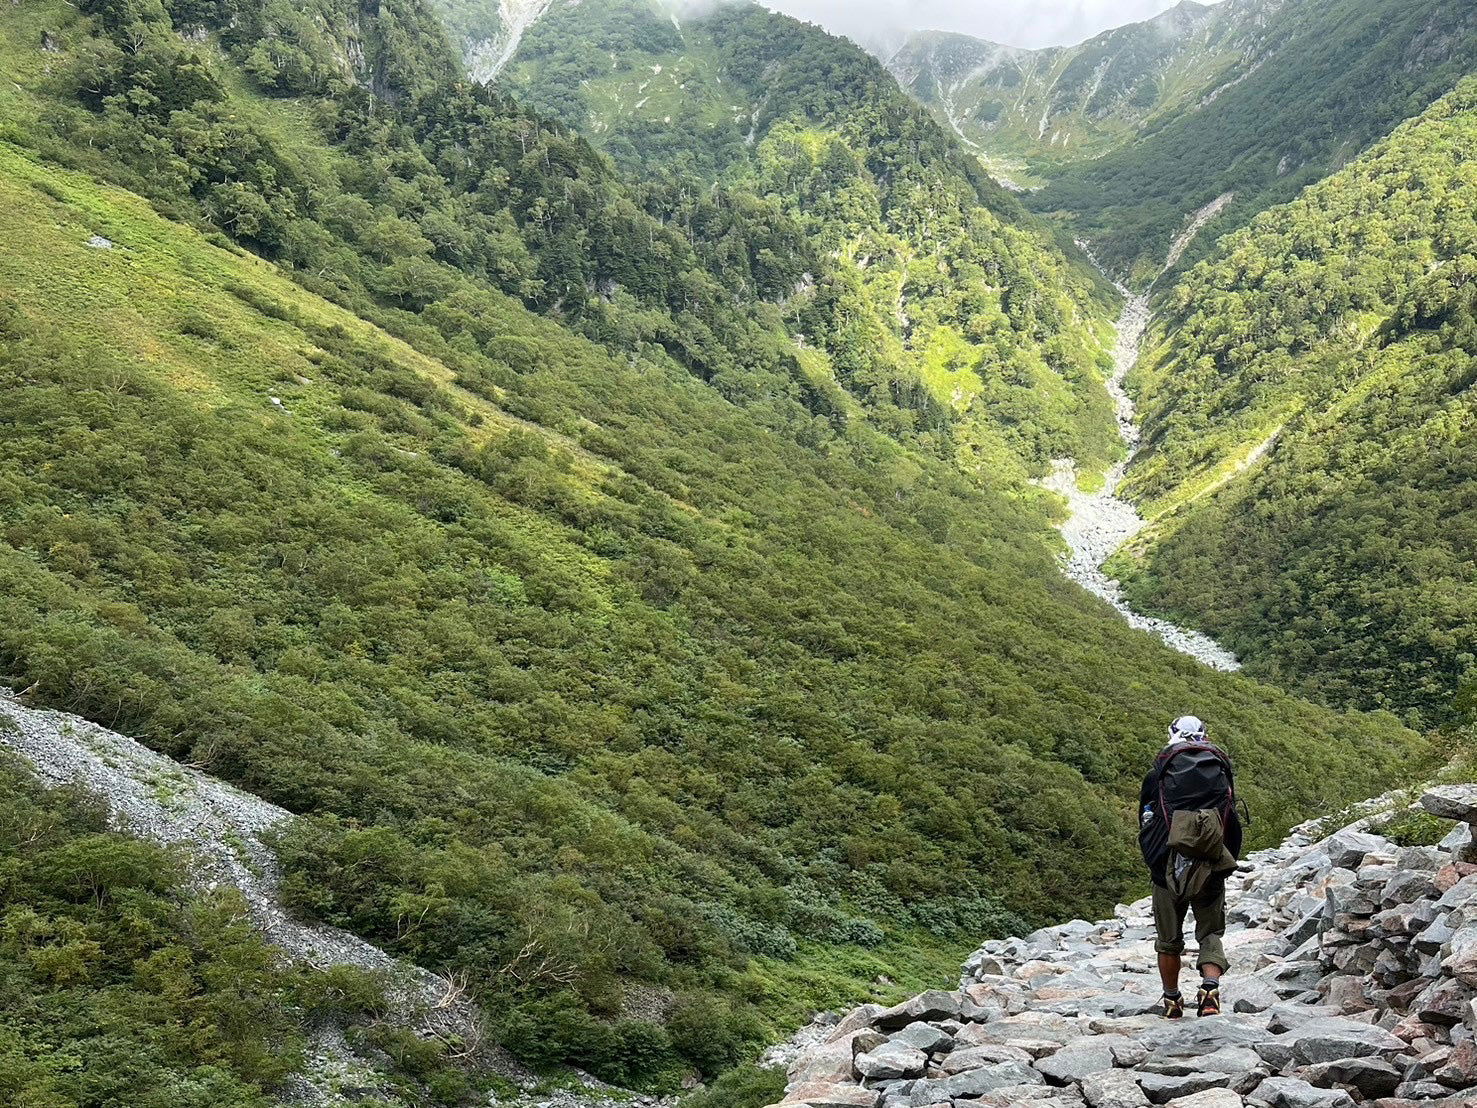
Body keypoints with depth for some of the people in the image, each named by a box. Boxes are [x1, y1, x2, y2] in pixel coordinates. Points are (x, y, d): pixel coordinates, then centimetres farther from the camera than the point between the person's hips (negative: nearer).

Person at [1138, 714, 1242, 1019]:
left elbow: (1145, 826, 6)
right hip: (1211, 873, 1)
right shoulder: (1222, 774, 6)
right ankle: (1210, 989, -11)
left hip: (1169, 871, -1)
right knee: (1211, 934, 12)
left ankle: (1172, 1001, 24)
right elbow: (1233, 827, 8)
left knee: (1169, 940, 14)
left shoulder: (1158, 776, 0)